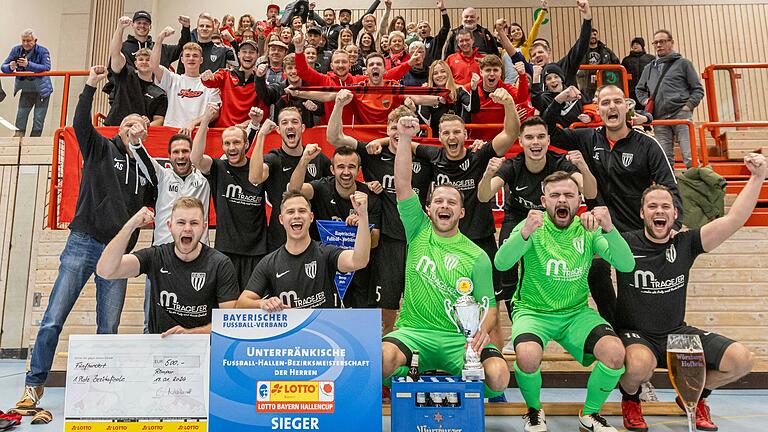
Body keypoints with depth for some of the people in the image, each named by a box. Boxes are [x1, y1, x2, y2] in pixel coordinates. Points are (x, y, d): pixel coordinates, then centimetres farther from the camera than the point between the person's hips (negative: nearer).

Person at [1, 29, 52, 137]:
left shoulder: (42, 51, -12)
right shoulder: (16, 50, -2)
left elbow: (46, 68, -26)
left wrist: (28, 64, -38)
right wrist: (10, 67, -26)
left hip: (41, 90, -4)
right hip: (26, 90, 4)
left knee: (38, 120, 0)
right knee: (20, 117, 3)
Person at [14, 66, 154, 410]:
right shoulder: (102, 149, 7)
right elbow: (81, 124, -8)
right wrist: (90, 87, -18)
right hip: (83, 243, -2)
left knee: (109, 329, 4)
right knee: (53, 320, -2)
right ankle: (34, 385, 13)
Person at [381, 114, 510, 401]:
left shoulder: (476, 256, 3)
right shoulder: (419, 231, 6)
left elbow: (488, 307, 2)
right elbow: (402, 186, -4)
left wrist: (483, 330, -20)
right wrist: (404, 139, -14)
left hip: (459, 338, 0)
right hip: (414, 331, 0)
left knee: (498, 375, -25)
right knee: (383, 358, -32)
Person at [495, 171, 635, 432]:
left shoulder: (588, 229, 0)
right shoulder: (533, 226, -9)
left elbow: (626, 265, -13)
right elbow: (501, 264, -24)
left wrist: (609, 229, -31)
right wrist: (525, 233, -42)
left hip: (576, 313, 3)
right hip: (533, 311, -3)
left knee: (615, 352, -22)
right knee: (528, 357, -32)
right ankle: (534, 410, 4)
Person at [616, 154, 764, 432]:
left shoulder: (685, 243, -1)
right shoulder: (625, 243, -10)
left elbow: (734, 219, -8)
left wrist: (757, 177, -15)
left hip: (678, 333, 5)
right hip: (635, 335, -4)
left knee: (741, 359, -10)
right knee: (640, 364, -38)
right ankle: (630, 399, 2)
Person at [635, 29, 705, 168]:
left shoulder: (683, 63, 8)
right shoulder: (649, 68, 19)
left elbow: (698, 89, 7)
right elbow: (639, 89, 32)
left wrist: (688, 106, -6)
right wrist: (645, 101, 14)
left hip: (681, 114, -4)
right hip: (659, 118, 4)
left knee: (690, 157, -9)